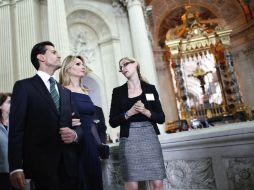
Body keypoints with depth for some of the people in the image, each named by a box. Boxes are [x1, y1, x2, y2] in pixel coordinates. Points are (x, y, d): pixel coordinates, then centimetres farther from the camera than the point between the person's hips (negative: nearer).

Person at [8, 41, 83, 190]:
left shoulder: (66, 92, 17)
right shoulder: (24, 86, 0)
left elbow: (78, 125, 16)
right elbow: (16, 128, -7)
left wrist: (75, 134, -7)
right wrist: (16, 167, -14)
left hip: (69, 164, 5)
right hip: (41, 164, -5)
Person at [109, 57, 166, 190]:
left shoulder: (150, 88, 8)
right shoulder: (118, 91, 7)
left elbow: (161, 118, 6)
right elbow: (112, 122, 2)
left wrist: (145, 111, -11)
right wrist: (129, 113, -12)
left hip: (149, 137, 1)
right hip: (129, 139, -1)